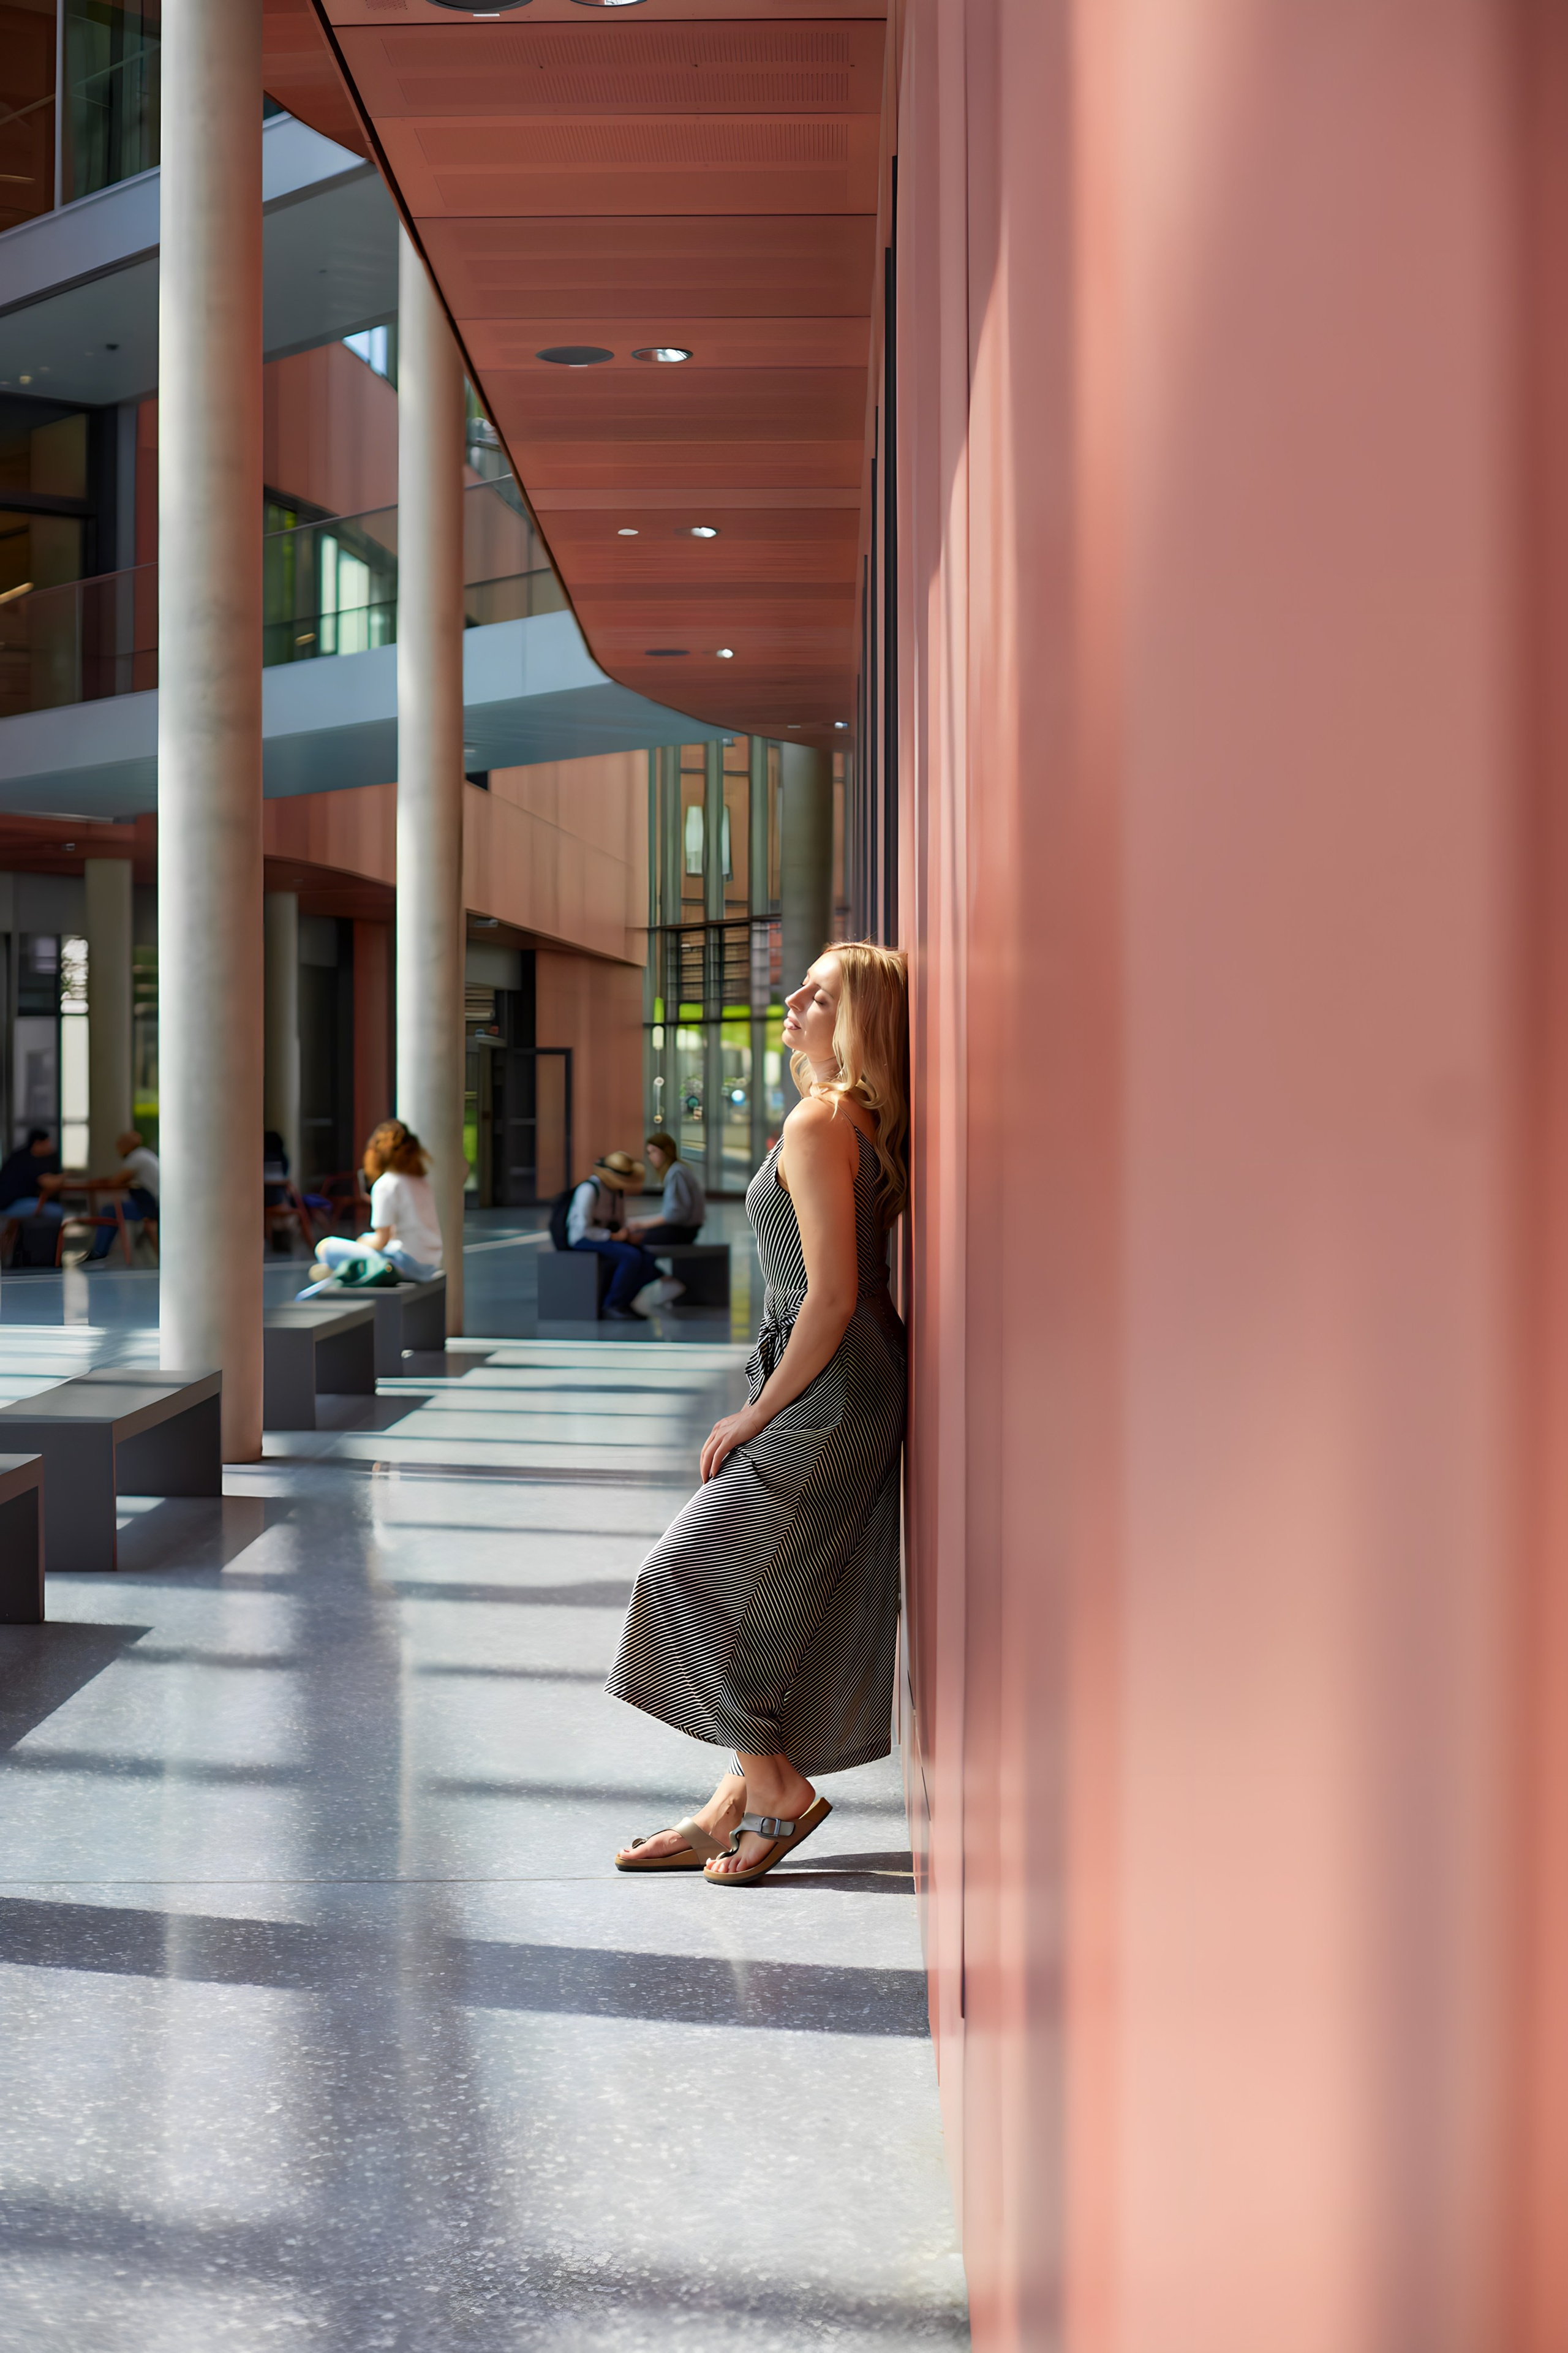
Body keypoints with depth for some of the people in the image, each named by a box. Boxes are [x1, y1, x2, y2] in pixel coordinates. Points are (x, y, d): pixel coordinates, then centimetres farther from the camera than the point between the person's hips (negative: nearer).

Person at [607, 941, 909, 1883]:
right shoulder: (870, 1121, 12)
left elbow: (833, 1295, -21)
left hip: (826, 1396, -9)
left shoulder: (818, 1123, -17)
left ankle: (777, 1792, 8)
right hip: (863, 1389, 9)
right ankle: (736, 1805, 20)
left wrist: (758, 1412, -13)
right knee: (788, 1600, 12)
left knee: (700, 1577, -2)